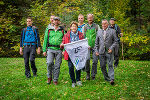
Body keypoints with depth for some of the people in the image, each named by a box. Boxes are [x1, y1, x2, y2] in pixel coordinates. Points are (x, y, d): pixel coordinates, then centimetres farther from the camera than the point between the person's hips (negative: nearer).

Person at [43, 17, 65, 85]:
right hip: (50, 49, 0)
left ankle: (55, 80, 13)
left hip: (59, 50, 1)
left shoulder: (62, 31, 12)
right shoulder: (48, 30, 12)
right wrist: (44, 50, 5)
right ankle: (49, 77, 5)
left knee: (57, 65, 0)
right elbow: (45, 40, 12)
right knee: (49, 62, -19)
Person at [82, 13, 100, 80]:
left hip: (95, 46, 0)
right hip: (87, 46, 0)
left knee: (95, 60, -3)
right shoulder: (84, 27, 12)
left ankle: (93, 75, 10)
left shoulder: (97, 26, 9)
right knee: (87, 59, -10)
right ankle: (87, 73, 8)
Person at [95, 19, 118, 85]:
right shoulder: (99, 32, 13)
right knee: (102, 66, 5)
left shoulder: (112, 31, 5)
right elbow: (96, 42, 15)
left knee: (110, 65, -7)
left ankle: (112, 79, -6)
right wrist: (96, 50, 6)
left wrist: (111, 48, -10)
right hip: (101, 52, 3)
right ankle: (106, 78, 18)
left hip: (109, 51, -3)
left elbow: (115, 41, 3)